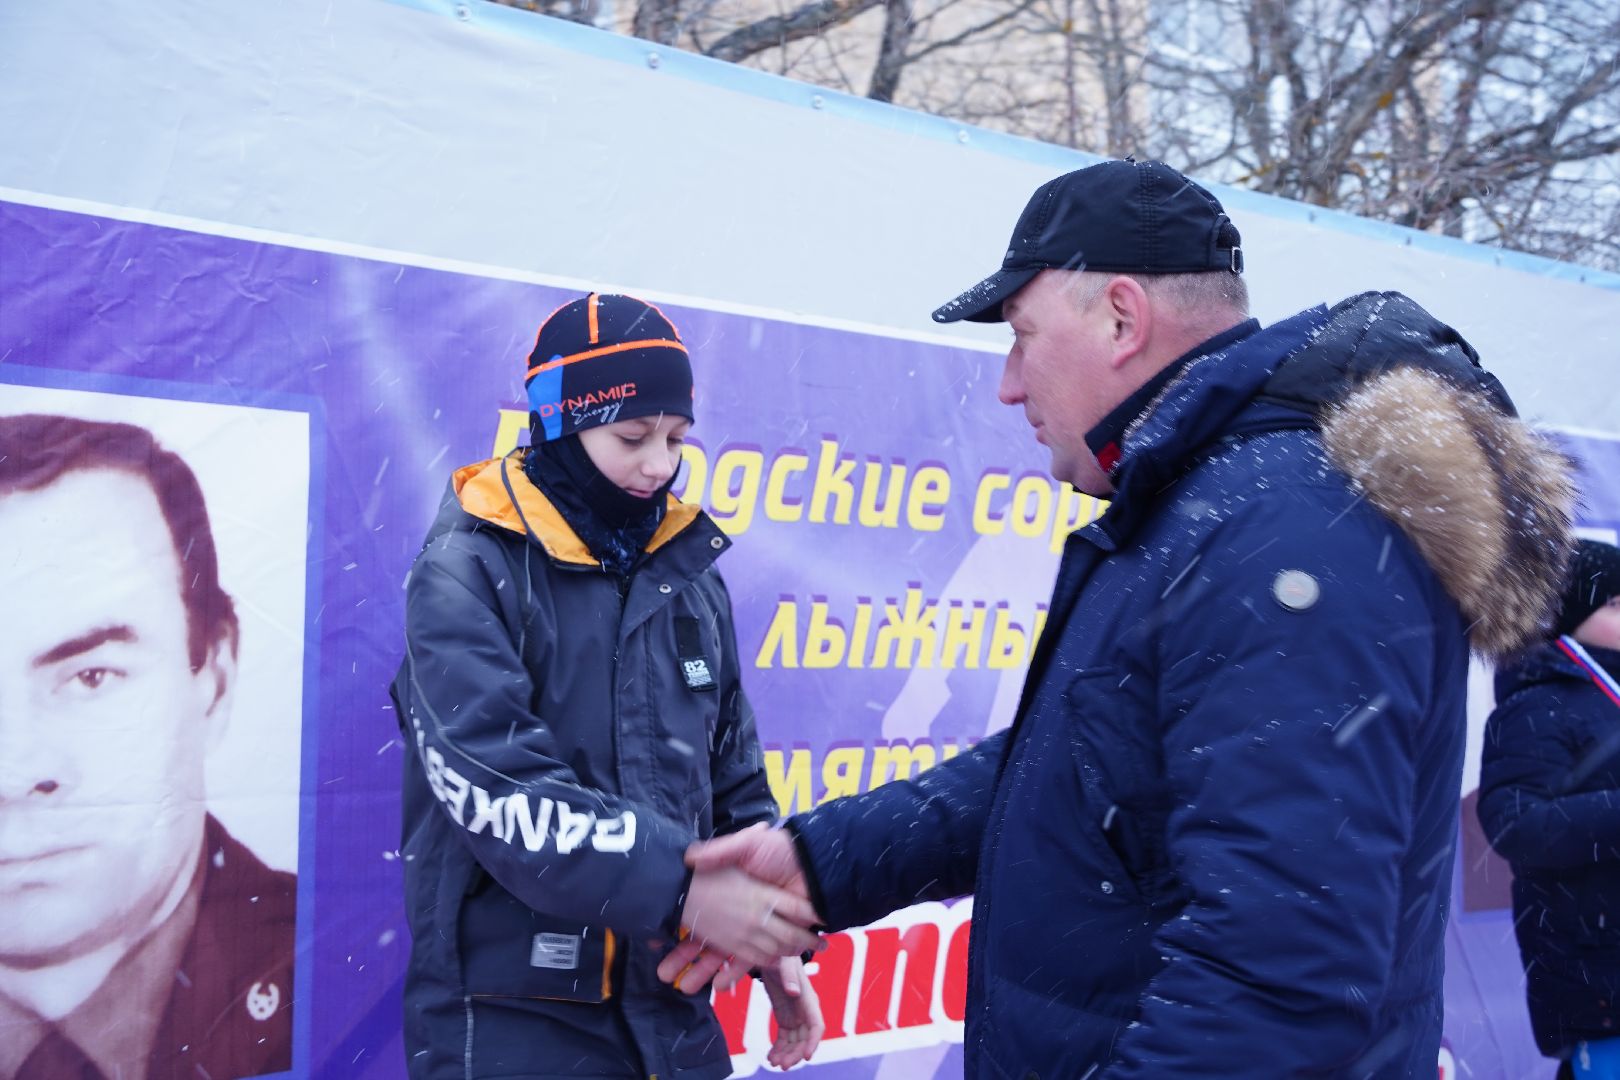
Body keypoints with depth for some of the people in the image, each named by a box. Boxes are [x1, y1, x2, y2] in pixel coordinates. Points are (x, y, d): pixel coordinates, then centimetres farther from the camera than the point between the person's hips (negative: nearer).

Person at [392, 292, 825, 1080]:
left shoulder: (689, 567, 8)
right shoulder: (467, 572, -9)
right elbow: (499, 790, -22)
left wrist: (768, 938, 8)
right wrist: (678, 888, -29)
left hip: (669, 1007, 5)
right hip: (511, 1015, -5)